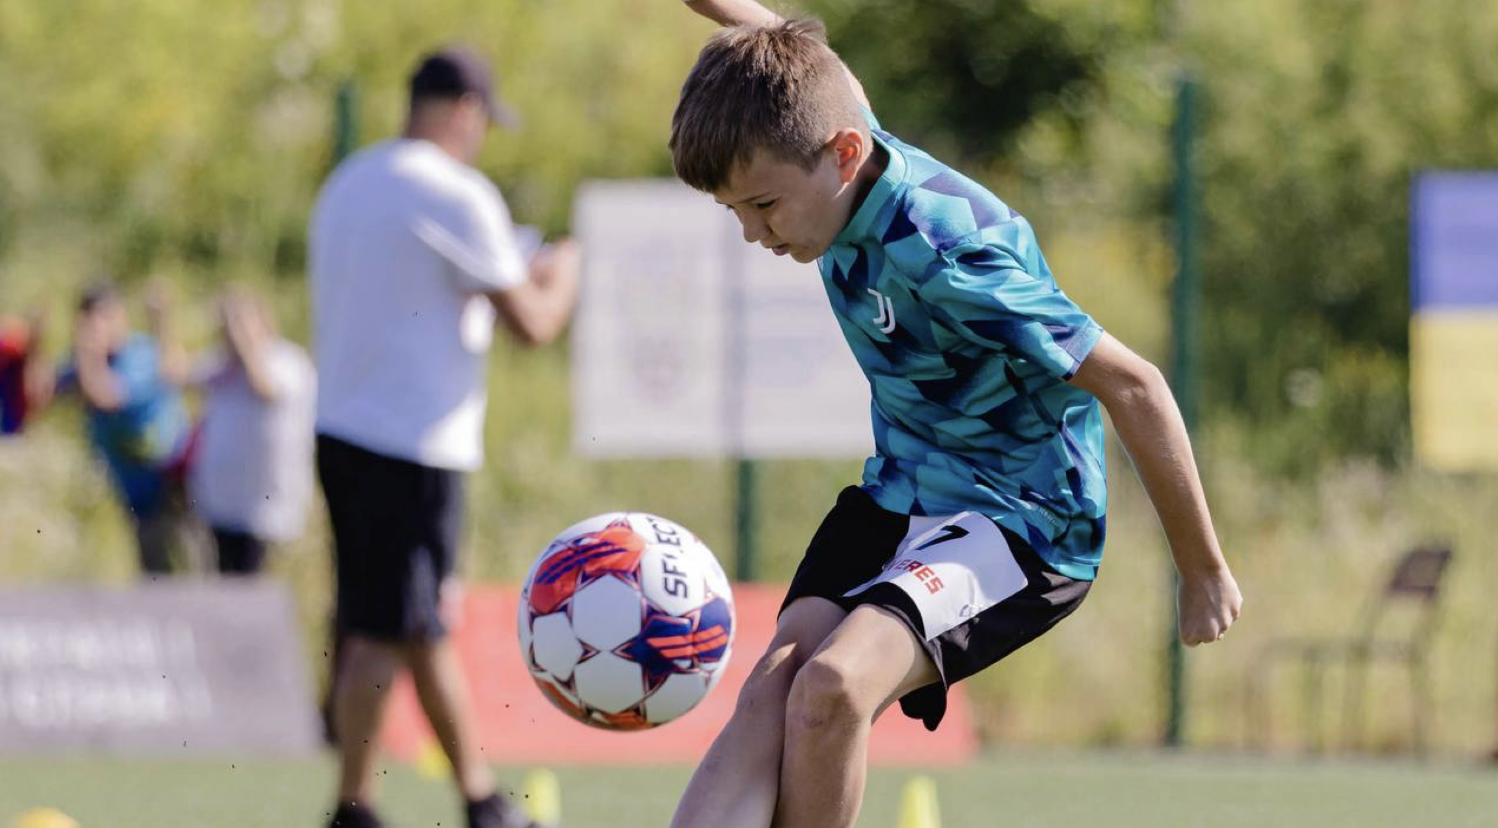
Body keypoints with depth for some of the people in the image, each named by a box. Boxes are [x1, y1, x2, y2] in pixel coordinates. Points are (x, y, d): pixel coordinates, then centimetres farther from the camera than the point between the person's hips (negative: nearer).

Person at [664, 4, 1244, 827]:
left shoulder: (944, 256, -28)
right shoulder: (835, 140, -6)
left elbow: (1133, 385, -22)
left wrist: (1204, 571, -13)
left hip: (1019, 522, -8)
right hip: (897, 493, 8)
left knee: (832, 685, -33)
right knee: (773, 686, -19)